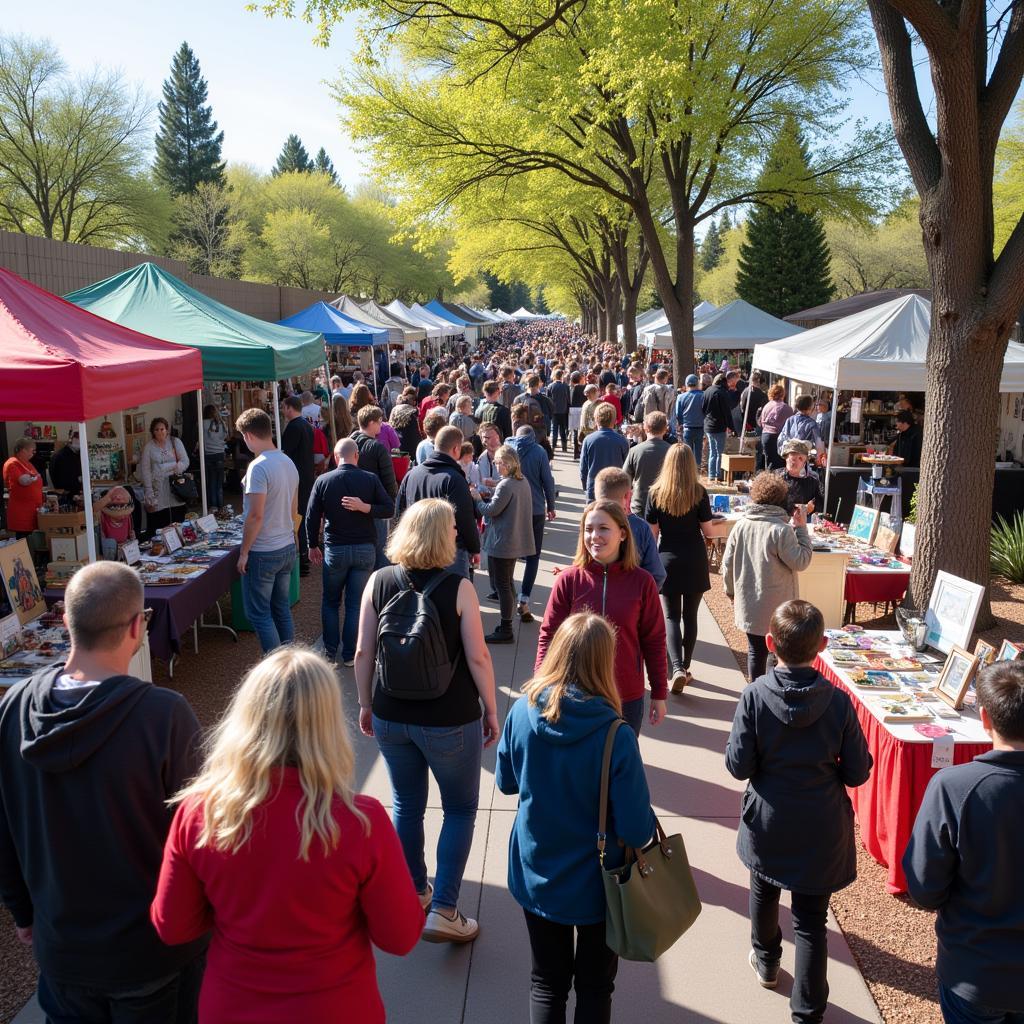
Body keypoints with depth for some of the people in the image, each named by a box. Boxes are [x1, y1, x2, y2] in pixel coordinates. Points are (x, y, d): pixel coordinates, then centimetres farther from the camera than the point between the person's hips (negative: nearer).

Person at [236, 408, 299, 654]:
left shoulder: (258, 467, -19)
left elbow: (255, 516, -22)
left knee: (258, 613, 2)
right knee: (282, 609, 17)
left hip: (263, 553, -8)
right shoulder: (288, 463, 7)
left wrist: (243, 552, -13)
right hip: (288, 548, 8)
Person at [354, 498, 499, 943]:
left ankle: (414, 892, 37)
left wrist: (366, 703, 11)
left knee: (407, 805, 21)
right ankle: (443, 911, 10)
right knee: (460, 809, 13)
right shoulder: (458, 588, -15)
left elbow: (363, 652, -2)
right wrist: (491, 710, -1)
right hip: (449, 720, -4)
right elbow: (477, 658, -13)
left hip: (390, 718, 4)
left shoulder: (379, 581, -6)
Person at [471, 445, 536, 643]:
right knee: (507, 582, 19)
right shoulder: (523, 482, 8)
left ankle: (505, 630, 3)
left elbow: (491, 510, -18)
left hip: (502, 543, -9)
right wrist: (491, 492, 11)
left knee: (502, 585, -2)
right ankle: (507, 623, 27)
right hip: (517, 540, 9)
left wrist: (477, 499, -2)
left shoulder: (505, 485, -20)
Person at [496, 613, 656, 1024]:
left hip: (535, 877, 3)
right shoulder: (615, 736, -27)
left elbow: (506, 783, 0)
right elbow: (636, 830, -22)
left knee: (547, 983, 22)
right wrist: (648, 822, -1)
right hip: (595, 883, -3)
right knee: (594, 988, 20)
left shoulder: (523, 712, -16)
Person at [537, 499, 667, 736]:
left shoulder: (642, 582, -5)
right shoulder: (569, 580, -7)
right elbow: (549, 636, -3)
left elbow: (654, 640, 1)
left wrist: (659, 694, 5)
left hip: (627, 699, 0)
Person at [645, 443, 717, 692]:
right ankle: (686, 667, 21)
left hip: (668, 560, 0)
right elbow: (708, 531, -4)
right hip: (695, 560, 0)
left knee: (671, 617, 4)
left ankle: (677, 668, -13)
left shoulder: (656, 493, -6)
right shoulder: (699, 493, -8)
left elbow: (652, 532, -3)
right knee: (690, 615, 13)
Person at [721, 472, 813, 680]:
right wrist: (801, 529, -8)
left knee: (756, 651, 17)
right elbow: (801, 562, -12)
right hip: (777, 609, -5)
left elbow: (727, 563, 3)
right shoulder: (782, 530, -19)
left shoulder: (741, 526, -2)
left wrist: (731, 591, 17)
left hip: (748, 606, 5)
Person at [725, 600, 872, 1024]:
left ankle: (766, 961, 51)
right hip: (820, 831, -1)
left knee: (764, 893, 28)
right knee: (811, 921, 12)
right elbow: (857, 772, -10)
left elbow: (738, 765, -16)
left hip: (767, 825, 1)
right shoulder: (838, 702, -18)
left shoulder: (754, 696, -20)